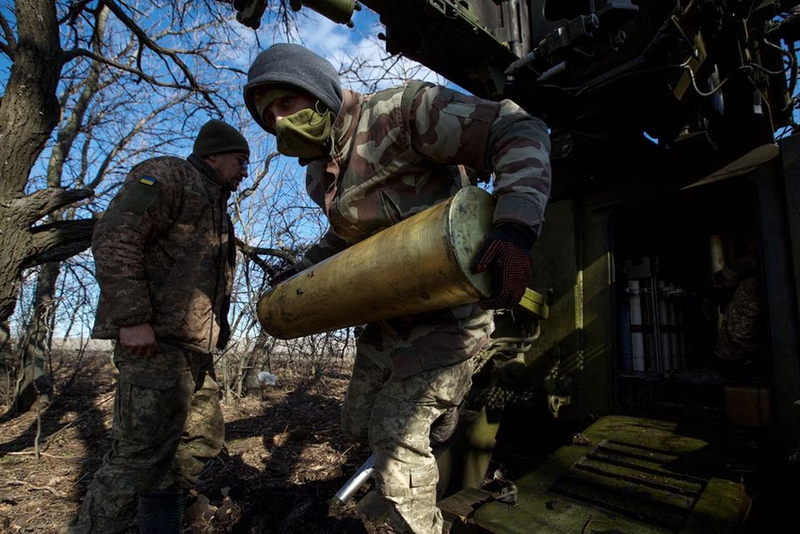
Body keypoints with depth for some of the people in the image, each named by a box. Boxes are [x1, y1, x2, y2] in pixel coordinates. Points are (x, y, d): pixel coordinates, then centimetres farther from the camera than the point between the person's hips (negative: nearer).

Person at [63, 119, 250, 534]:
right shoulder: (167, 175, -1)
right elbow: (114, 238, -15)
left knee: (202, 440, 12)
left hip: (195, 347, 10)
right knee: (142, 453, -9)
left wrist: (217, 334, 20)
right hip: (154, 339, -10)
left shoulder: (216, 207, 27)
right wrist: (132, 318, -22)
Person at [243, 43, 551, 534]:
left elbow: (519, 133, -23)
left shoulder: (400, 111, -18)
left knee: (396, 431, -7)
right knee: (359, 423, 17)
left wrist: (516, 226, -39)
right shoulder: (319, 176, 8)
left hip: (447, 312, -8)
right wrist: (299, 273, 15)